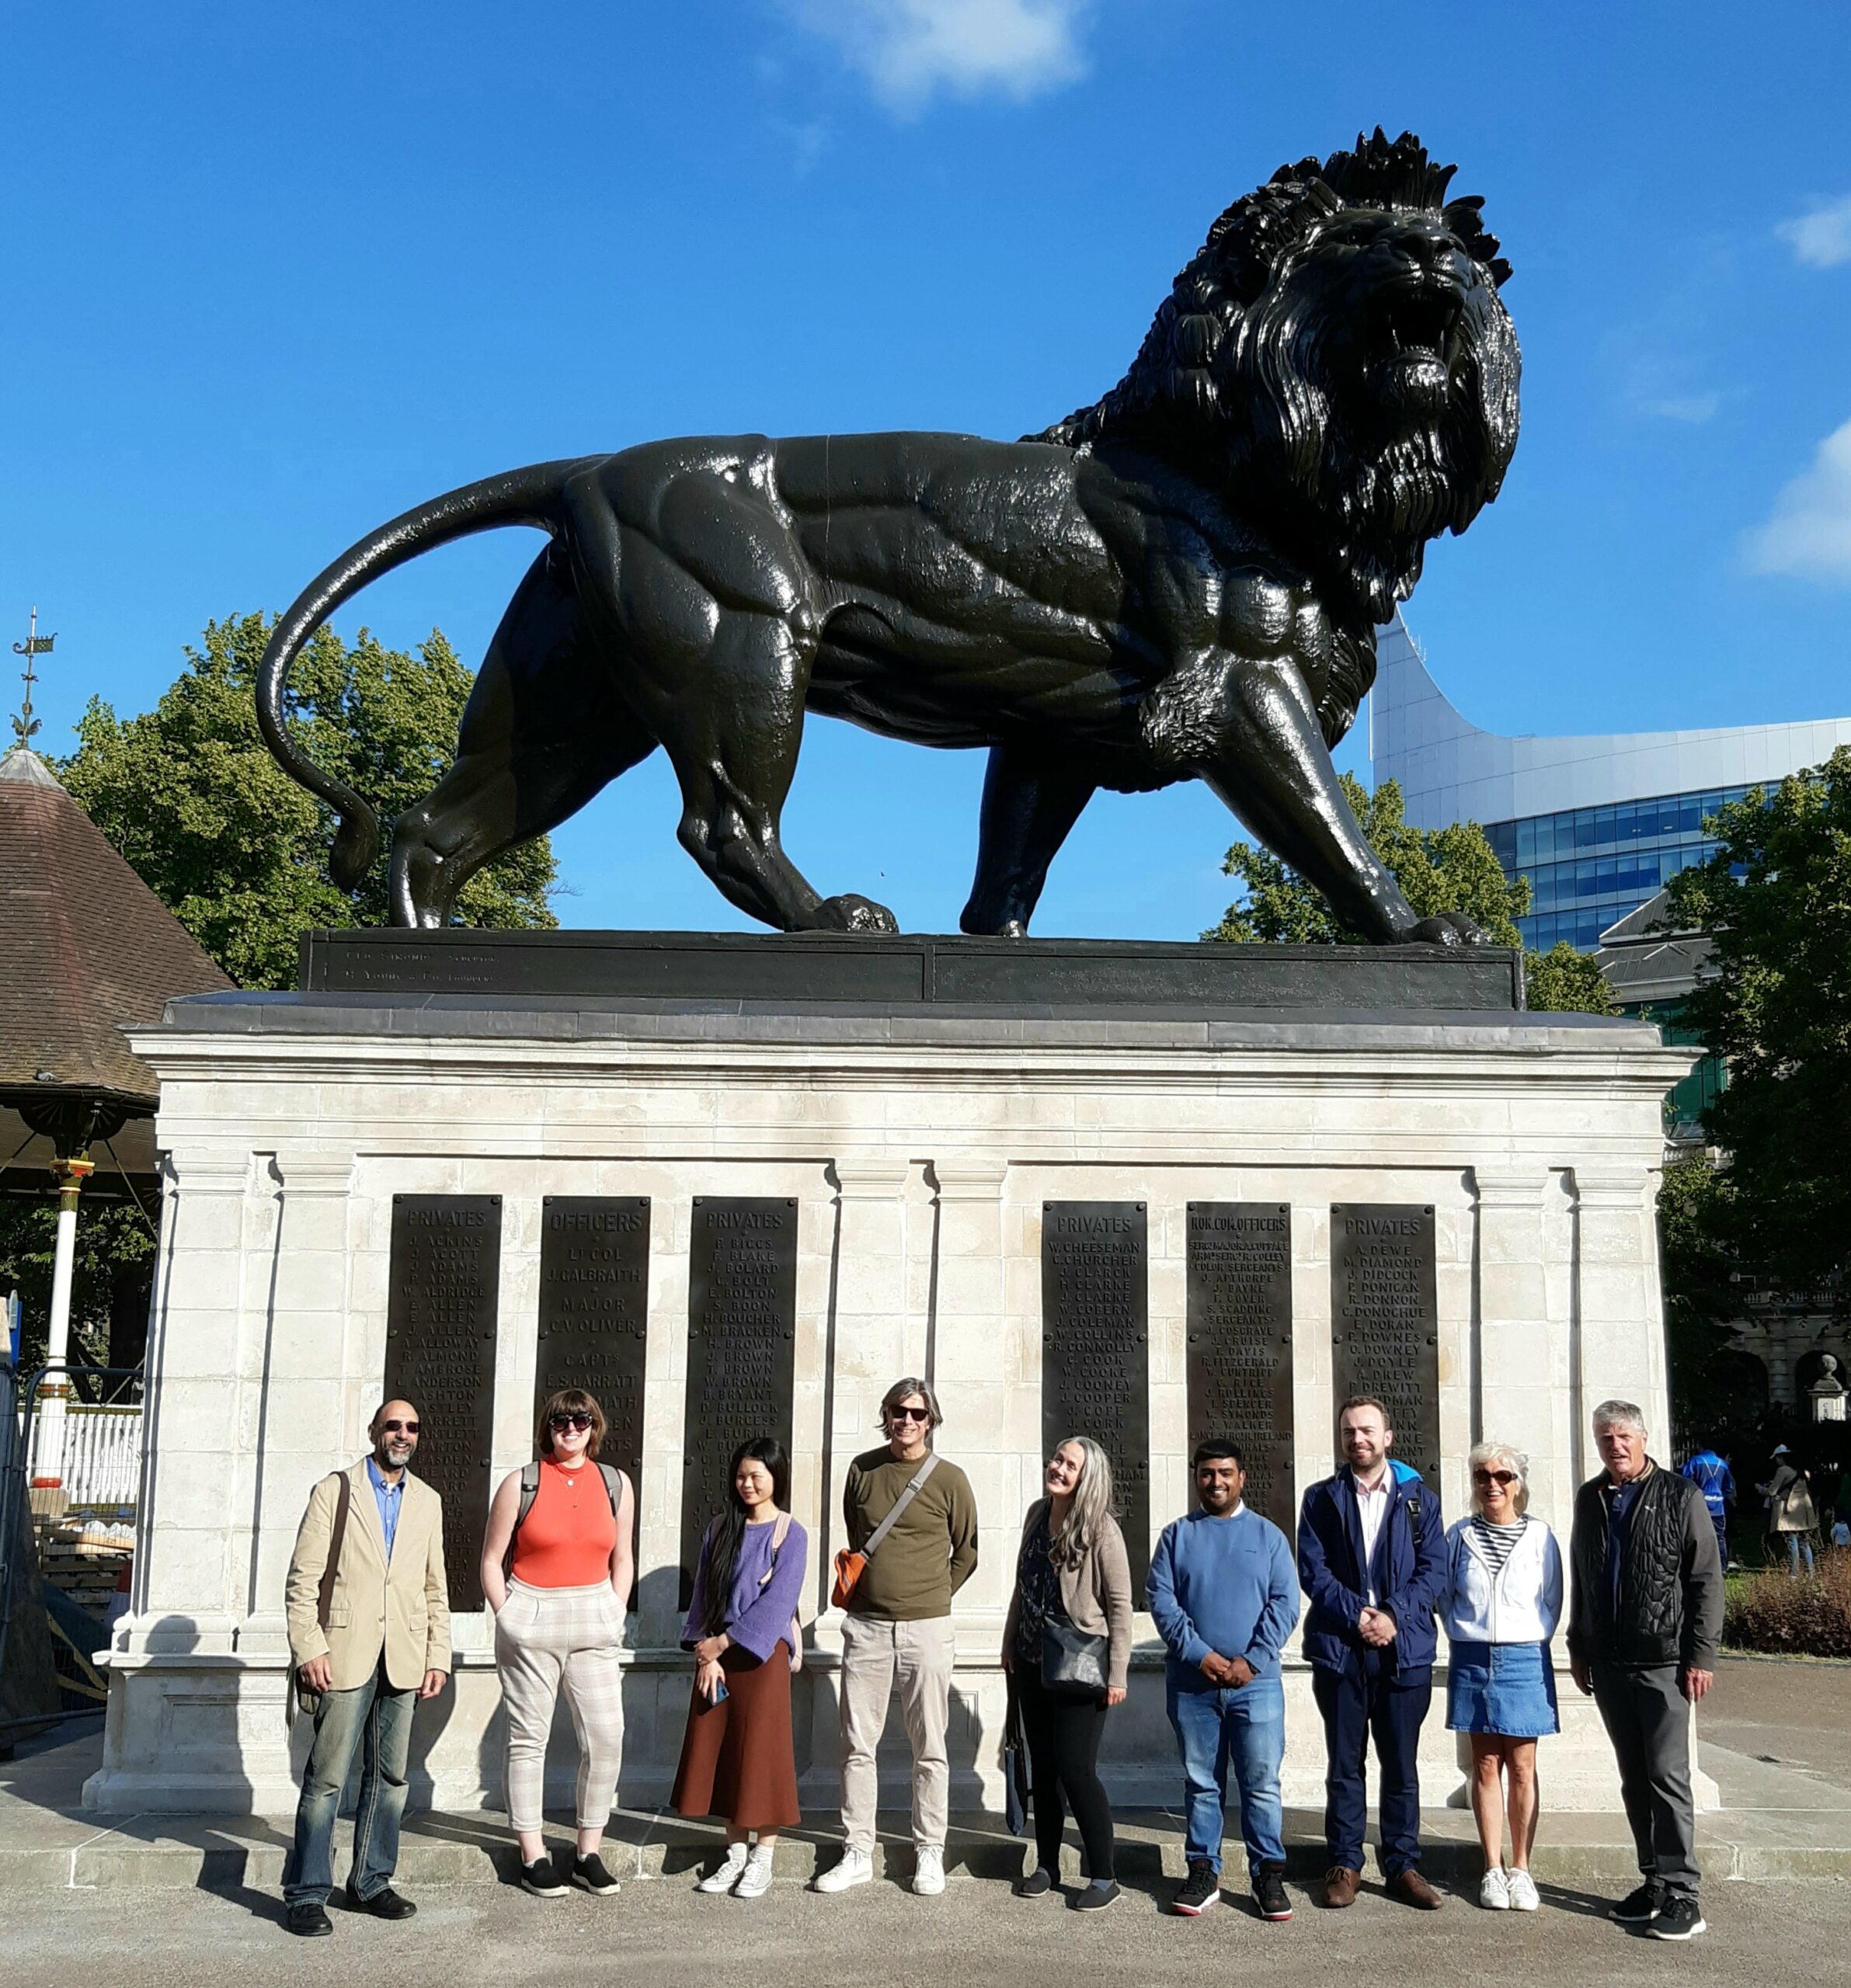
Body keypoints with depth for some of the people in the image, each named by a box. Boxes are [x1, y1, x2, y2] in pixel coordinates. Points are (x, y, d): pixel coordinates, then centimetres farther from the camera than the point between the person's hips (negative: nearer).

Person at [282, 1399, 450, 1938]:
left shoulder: (427, 1502, 14)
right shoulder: (333, 1491, 2)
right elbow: (302, 1580, -2)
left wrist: (438, 1656, 8)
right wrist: (308, 1649, -11)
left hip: (404, 1661, 4)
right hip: (344, 1655, -4)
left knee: (389, 1777, 8)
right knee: (326, 1778, -3)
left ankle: (371, 1882, 19)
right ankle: (307, 1894, 5)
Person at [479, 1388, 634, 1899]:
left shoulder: (616, 1485, 9)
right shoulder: (520, 1484, 0)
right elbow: (491, 1561, 3)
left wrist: (614, 1617, 7)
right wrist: (508, 1619, -3)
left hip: (594, 1621, 3)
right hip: (530, 1618, -2)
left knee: (606, 1738, -3)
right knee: (528, 1738, 2)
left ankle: (588, 1853, 10)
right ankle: (533, 1856, 11)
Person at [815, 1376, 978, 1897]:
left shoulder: (949, 1479, -1)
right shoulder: (863, 1469, 6)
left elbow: (966, 1554, 10)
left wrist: (931, 1597, 9)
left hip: (925, 1628, -2)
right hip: (865, 1627, 2)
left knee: (929, 1748, 3)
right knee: (857, 1745, 5)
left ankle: (929, 1854, 14)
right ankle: (857, 1852, 14)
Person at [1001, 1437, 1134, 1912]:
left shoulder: (1101, 1530, -14)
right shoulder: (1038, 1515, 5)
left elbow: (1120, 1605, -13)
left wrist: (1117, 1675, -14)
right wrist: (1010, 1645, 17)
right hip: (1033, 1659, 7)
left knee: (1075, 1768, -8)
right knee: (1042, 1765, 13)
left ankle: (1103, 1878, 3)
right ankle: (1046, 1865, 25)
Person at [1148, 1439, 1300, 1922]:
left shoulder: (1268, 1535, 6)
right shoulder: (1177, 1535, 7)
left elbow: (1285, 1603, 0)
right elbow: (1161, 1600, -1)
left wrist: (1252, 1660, -11)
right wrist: (1200, 1655, -12)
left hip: (1256, 1681, -1)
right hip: (1191, 1682, 1)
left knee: (1262, 1783, 0)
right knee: (1201, 1783, 7)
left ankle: (1268, 1875, 8)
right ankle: (1203, 1874, 15)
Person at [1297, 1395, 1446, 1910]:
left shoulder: (1419, 1497, 7)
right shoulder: (1321, 1499, 7)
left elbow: (1433, 1568, 0)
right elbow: (1312, 1569, 0)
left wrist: (1394, 1616, -12)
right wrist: (1355, 1615, -13)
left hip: (1404, 1649, 0)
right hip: (1339, 1649, 0)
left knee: (1401, 1765, 6)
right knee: (1344, 1765, 6)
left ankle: (1403, 1864, 15)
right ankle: (1345, 1863, 14)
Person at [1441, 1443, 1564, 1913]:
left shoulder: (1540, 1536, -1)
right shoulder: (1460, 1536, 3)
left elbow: (1553, 1604, 8)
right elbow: (1446, 1599, 13)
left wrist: (1529, 1645, 7)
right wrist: (1468, 1638, 8)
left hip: (1525, 1661, -1)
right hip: (1473, 1661, 1)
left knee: (1522, 1767, 1)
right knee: (1486, 1765, 5)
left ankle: (1521, 1869, 12)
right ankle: (1493, 1870, 12)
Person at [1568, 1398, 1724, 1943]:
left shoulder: (1680, 1497, -4)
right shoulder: (1590, 1499, 11)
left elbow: (1707, 1581, -5)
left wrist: (1701, 1655, -10)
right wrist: (1578, 1648, 14)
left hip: (1664, 1661, -5)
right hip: (1608, 1663, 5)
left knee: (1667, 1777, -7)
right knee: (1634, 1781, 10)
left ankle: (1681, 1895, -4)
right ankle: (1654, 1882, 18)